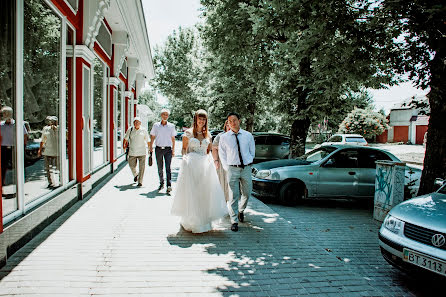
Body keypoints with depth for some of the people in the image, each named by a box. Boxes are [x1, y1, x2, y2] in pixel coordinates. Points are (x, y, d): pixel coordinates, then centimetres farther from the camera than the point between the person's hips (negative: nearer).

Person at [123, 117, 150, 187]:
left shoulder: (144, 130, 2)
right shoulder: (130, 130, 5)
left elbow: (147, 140, 6)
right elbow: (125, 138, 12)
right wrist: (124, 145, -1)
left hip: (141, 152, -2)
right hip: (132, 152, 2)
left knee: (142, 167, -6)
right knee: (132, 166, 9)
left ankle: (140, 182, 3)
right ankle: (135, 175, 42)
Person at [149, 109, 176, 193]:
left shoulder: (171, 126, 4)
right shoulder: (156, 125, 5)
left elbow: (173, 139, 8)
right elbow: (152, 137, 10)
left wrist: (173, 149, 4)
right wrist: (150, 147, 3)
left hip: (168, 149, -1)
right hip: (158, 149, 2)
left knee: (168, 168, -11)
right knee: (160, 168, 10)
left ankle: (169, 186, -16)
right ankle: (161, 183, 27)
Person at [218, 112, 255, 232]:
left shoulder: (248, 135, 3)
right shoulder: (224, 137, 1)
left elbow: (252, 152, 14)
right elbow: (222, 154, 8)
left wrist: (248, 163, 9)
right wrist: (227, 168, 3)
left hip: (246, 168, 2)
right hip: (233, 169, -2)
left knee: (246, 193, 13)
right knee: (234, 196, -4)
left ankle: (241, 211, 41)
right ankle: (234, 221, 5)